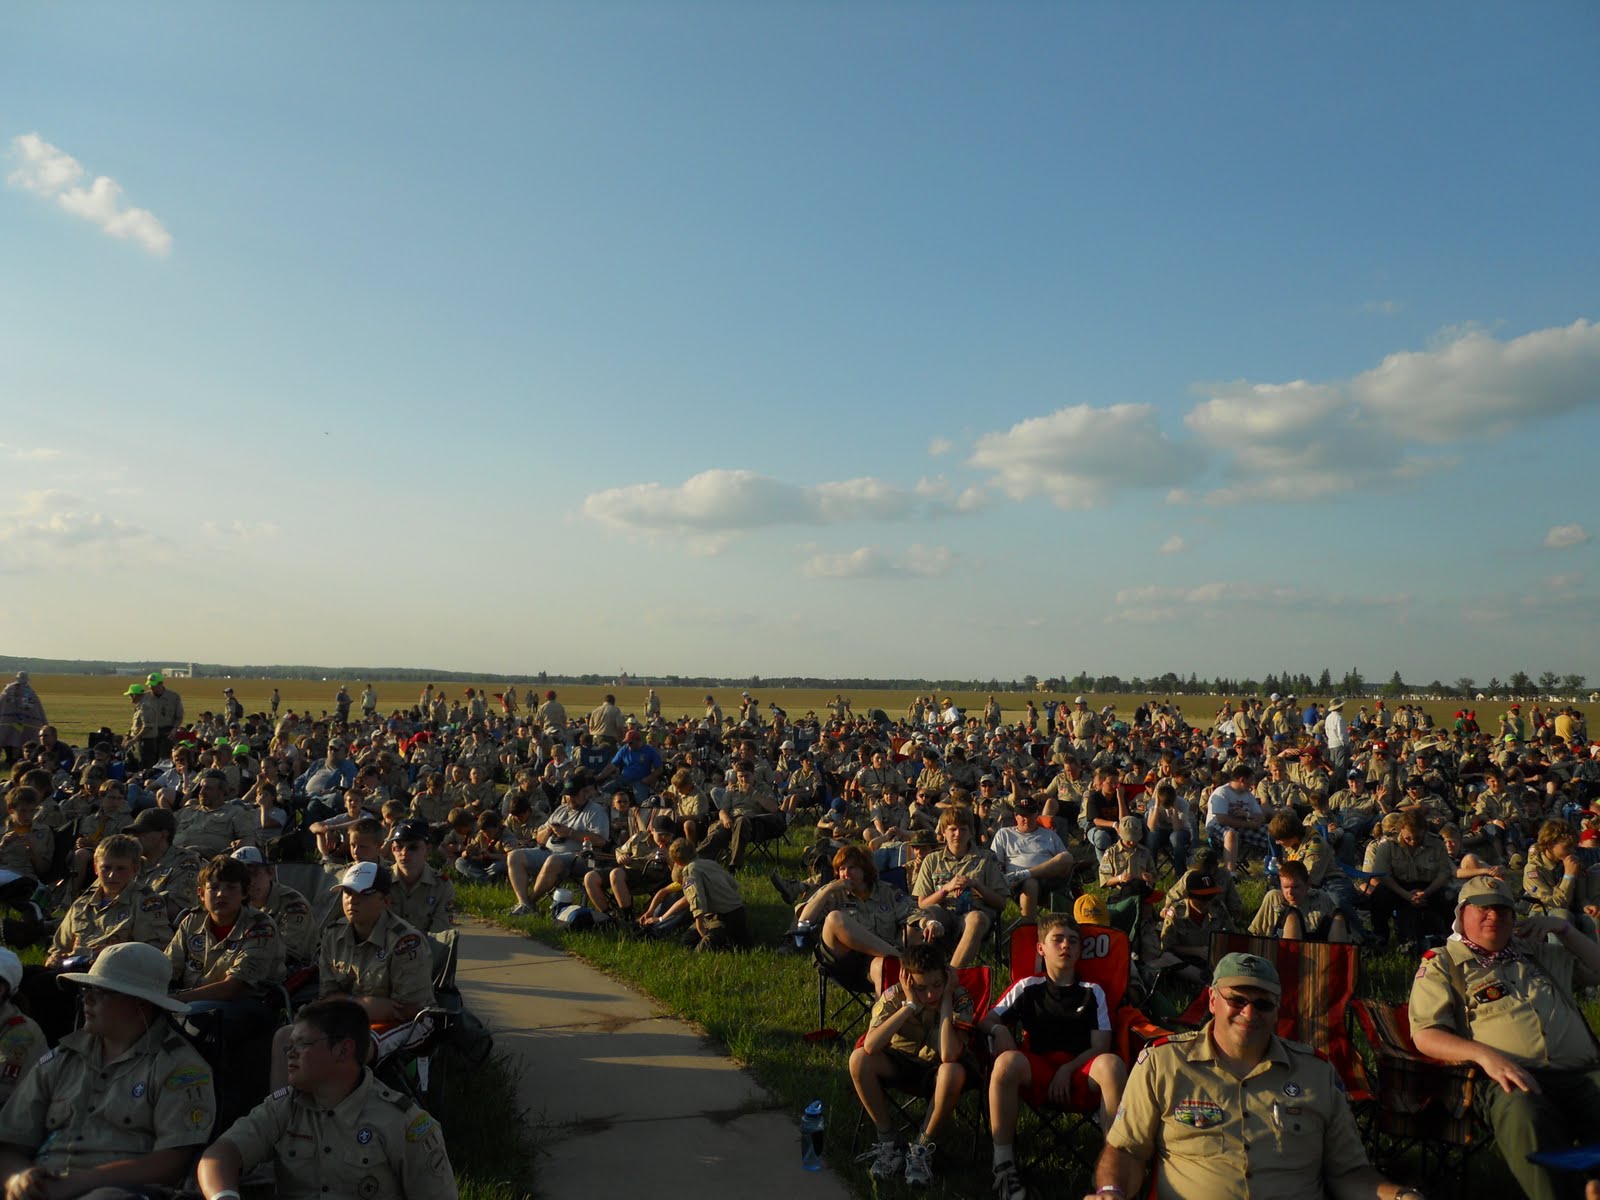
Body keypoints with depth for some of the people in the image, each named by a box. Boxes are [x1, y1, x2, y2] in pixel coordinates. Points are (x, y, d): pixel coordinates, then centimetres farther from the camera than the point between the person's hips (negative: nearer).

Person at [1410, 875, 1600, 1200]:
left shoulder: (1535, 951, 30)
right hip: (1513, 1077, -4)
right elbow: (1425, 1035, 2)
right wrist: (1486, 1055, -17)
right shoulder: (1441, 963, 14)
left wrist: (1562, 927, 25)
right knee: (1524, 1114, -40)